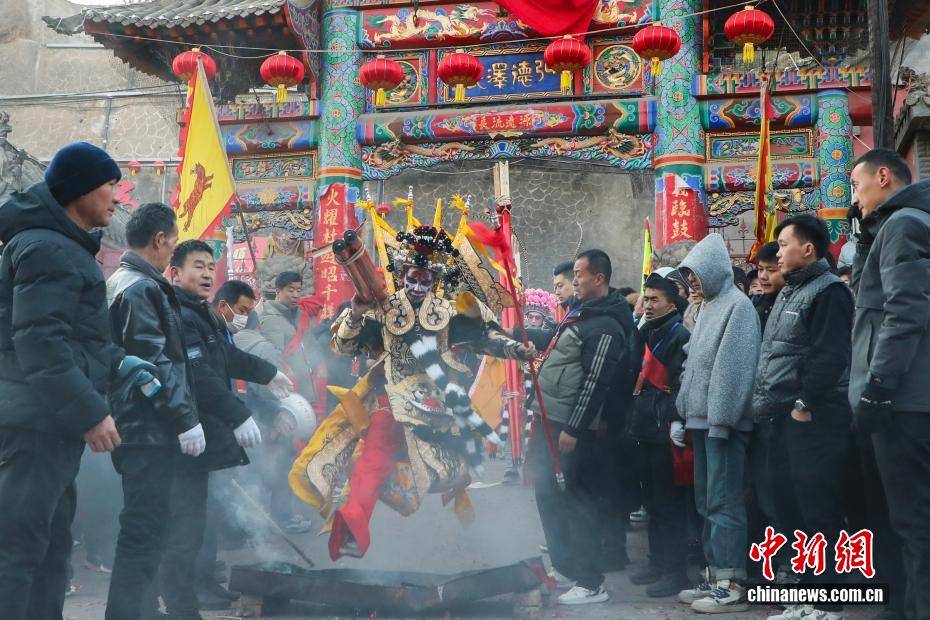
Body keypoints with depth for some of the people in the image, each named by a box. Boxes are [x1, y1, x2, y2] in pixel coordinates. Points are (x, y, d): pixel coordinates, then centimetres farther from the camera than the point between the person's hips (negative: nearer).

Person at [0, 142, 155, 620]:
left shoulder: (67, 247, 19)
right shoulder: (48, 248, -14)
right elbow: (39, 342, -22)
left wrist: (117, 364, 11)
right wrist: (90, 412, -23)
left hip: (56, 421, 11)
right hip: (40, 419, -11)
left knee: (52, 542, 15)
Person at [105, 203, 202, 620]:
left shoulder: (120, 282, 19)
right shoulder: (142, 288, -14)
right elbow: (155, 362, -20)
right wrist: (186, 419, -17)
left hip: (135, 427, 11)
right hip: (151, 429, -11)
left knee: (143, 527, 17)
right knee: (145, 529, -10)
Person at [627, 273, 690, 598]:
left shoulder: (679, 335, -10)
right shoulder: (646, 334, 17)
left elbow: (682, 381, -19)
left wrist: (677, 420, -25)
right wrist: (635, 417, 22)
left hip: (666, 431, -9)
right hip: (646, 429, 9)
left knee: (669, 501, -4)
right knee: (652, 499, 15)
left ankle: (675, 570, 3)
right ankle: (658, 561, 25)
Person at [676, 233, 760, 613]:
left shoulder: (738, 305, -9)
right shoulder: (709, 307, 19)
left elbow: (733, 367, -17)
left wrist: (720, 419, -20)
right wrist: (684, 412, 14)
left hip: (722, 422, -10)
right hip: (702, 419, 10)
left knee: (723, 502, -9)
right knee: (706, 500, 12)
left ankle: (731, 584, -6)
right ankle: (714, 576, 19)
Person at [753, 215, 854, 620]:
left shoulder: (828, 291, -9)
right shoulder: (788, 294, 21)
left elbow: (828, 355, -18)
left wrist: (805, 404, -19)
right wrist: (769, 403, 16)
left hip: (812, 419, -10)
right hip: (784, 420, 10)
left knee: (817, 511, -7)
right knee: (788, 507, 12)